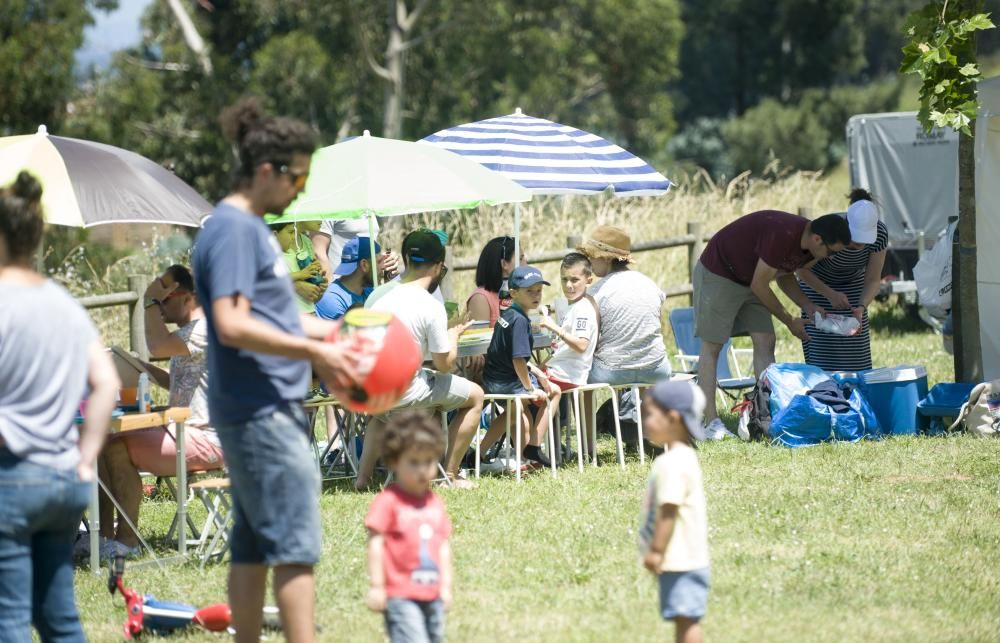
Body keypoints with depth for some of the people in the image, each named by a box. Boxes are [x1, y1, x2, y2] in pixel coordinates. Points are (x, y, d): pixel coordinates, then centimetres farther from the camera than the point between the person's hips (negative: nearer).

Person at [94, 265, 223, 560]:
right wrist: (144, 368, 15)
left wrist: (151, 302, -17)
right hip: (183, 431, 11)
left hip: (204, 439, -11)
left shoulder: (205, 329, -16)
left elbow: (157, 346, -31)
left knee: (118, 448, -21)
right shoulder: (189, 331, 19)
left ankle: (127, 540, -14)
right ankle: (106, 534, 1)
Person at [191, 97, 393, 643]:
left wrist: (325, 332, 15)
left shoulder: (251, 227, 17)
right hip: (262, 408, -10)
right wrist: (314, 351, -20)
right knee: (294, 542, -11)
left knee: (253, 544, 11)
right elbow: (232, 325, -22)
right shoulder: (232, 230, -14)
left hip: (266, 407, 10)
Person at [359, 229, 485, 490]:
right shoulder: (431, 307, -14)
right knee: (475, 395, 14)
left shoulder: (377, 295, 4)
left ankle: (363, 476, 31)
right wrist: (453, 335, 10)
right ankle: (450, 475, 19)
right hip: (403, 394, -6)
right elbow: (444, 364, -10)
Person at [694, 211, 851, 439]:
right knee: (712, 346, -7)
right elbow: (759, 285, -26)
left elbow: (784, 275, 11)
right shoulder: (782, 236, -34)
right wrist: (790, 321, -16)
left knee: (765, 343, -1)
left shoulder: (807, 245, -7)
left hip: (749, 280, 9)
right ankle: (711, 423, -8)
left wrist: (808, 306, -6)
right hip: (717, 272, -9)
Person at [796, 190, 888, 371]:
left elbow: (873, 280, -18)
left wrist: (861, 307, -36)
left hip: (852, 285, 3)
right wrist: (830, 294, -32)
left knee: (856, 346, -5)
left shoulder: (880, 234, -26)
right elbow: (803, 271, -21)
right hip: (818, 284, -3)